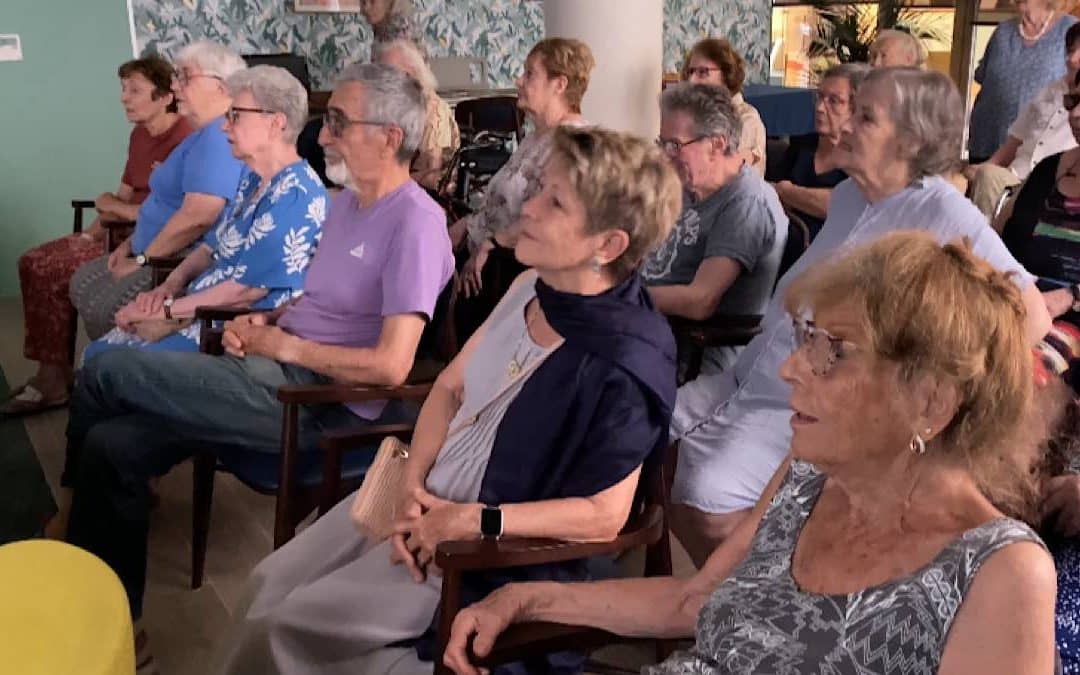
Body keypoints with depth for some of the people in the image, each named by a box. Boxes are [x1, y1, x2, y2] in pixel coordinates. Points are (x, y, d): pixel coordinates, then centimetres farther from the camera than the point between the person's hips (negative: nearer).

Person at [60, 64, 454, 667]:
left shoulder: (414, 222, -17)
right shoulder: (348, 202, 14)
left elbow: (391, 366, -24)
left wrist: (284, 345, -12)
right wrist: (262, 319, 3)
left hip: (325, 402, -9)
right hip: (285, 374, 9)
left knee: (107, 373, -9)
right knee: (113, 445, -4)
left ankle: (75, 518, 20)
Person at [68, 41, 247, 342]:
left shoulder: (218, 137, -19)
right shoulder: (205, 134, 18)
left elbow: (198, 216, -30)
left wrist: (143, 259, -18)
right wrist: (133, 243, 13)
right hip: (167, 259, 11)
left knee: (104, 308, -20)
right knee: (84, 281, 11)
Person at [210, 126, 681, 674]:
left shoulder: (623, 363, -27)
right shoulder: (531, 288, -3)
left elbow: (603, 516, -23)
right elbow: (449, 387, 6)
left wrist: (473, 522, -21)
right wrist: (413, 485, -9)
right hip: (424, 500, 7)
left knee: (287, 626, -9)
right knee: (269, 584, 5)